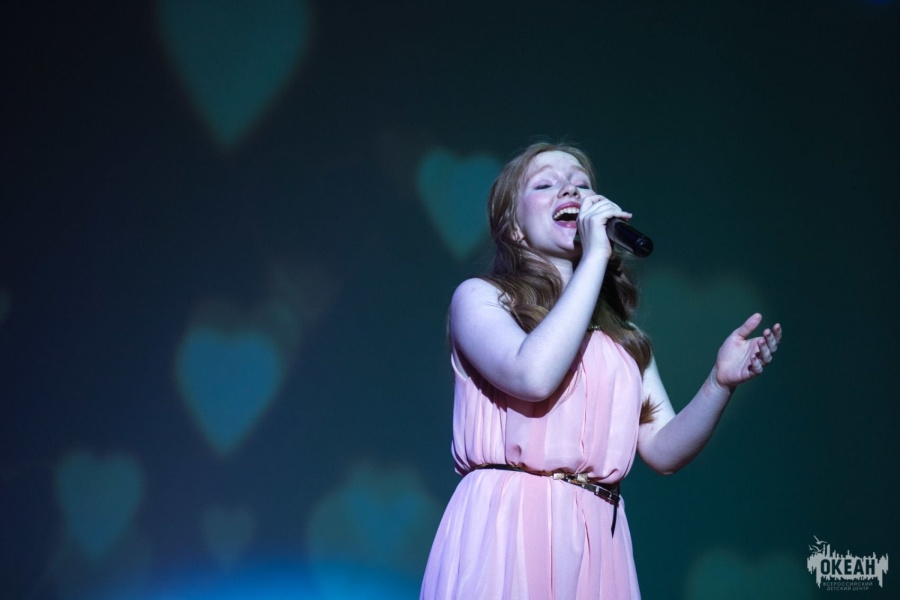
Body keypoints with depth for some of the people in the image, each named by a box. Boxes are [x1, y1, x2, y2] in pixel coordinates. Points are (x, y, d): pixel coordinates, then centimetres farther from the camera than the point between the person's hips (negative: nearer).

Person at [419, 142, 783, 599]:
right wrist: (594, 256, -11)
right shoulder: (479, 298, 3)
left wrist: (721, 382, -6)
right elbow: (534, 376, -17)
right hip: (508, 527, -4)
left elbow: (664, 449, 11)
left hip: (598, 538, 4)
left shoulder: (622, 336, 17)